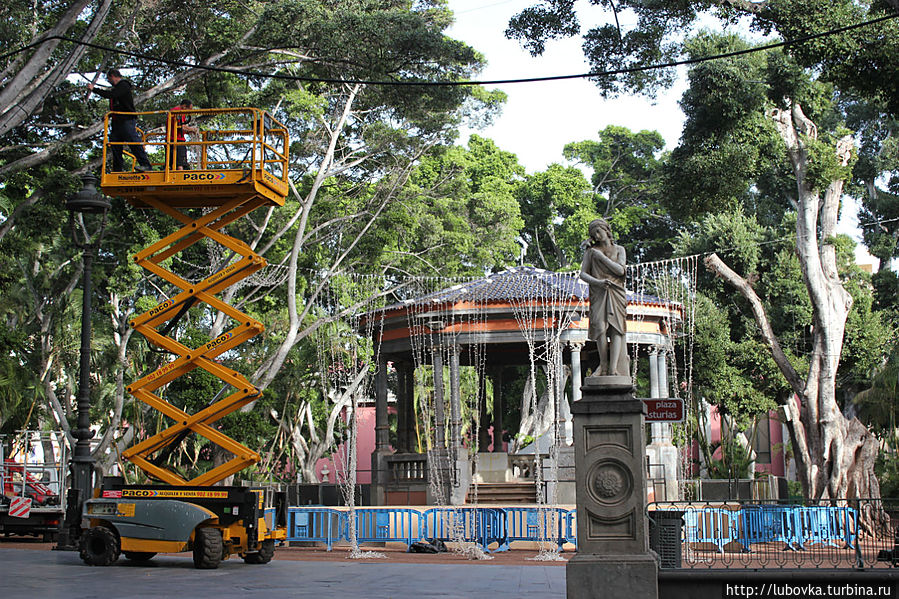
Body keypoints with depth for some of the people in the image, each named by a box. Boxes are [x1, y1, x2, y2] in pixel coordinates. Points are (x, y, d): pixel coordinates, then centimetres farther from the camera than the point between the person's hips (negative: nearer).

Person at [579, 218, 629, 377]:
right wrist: (598, 282, -11)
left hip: (616, 293, 0)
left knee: (616, 328, -15)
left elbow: (620, 270, -1)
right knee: (600, 326, -19)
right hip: (598, 294, 0)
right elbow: (583, 274, 7)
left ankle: (613, 369, -23)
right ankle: (604, 367, -17)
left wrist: (601, 256, -5)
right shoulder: (591, 251, 14)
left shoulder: (618, 249, 14)